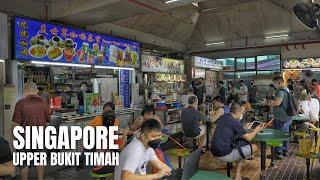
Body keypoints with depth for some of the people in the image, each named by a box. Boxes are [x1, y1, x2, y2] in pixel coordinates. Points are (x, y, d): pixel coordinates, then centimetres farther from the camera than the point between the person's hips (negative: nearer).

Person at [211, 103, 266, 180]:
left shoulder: (222, 118, 10)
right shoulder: (235, 122, -14)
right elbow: (249, 138, -4)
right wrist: (257, 130, 13)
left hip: (215, 152, 9)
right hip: (225, 155, -8)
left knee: (241, 147, 28)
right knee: (254, 147, 1)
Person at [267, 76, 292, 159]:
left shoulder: (281, 91, -19)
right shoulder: (287, 90, 14)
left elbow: (277, 103, -28)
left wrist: (269, 104, -10)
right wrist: (273, 102, 18)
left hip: (281, 118, -10)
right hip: (287, 117, 10)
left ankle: (278, 153, 4)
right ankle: (285, 151, 29)